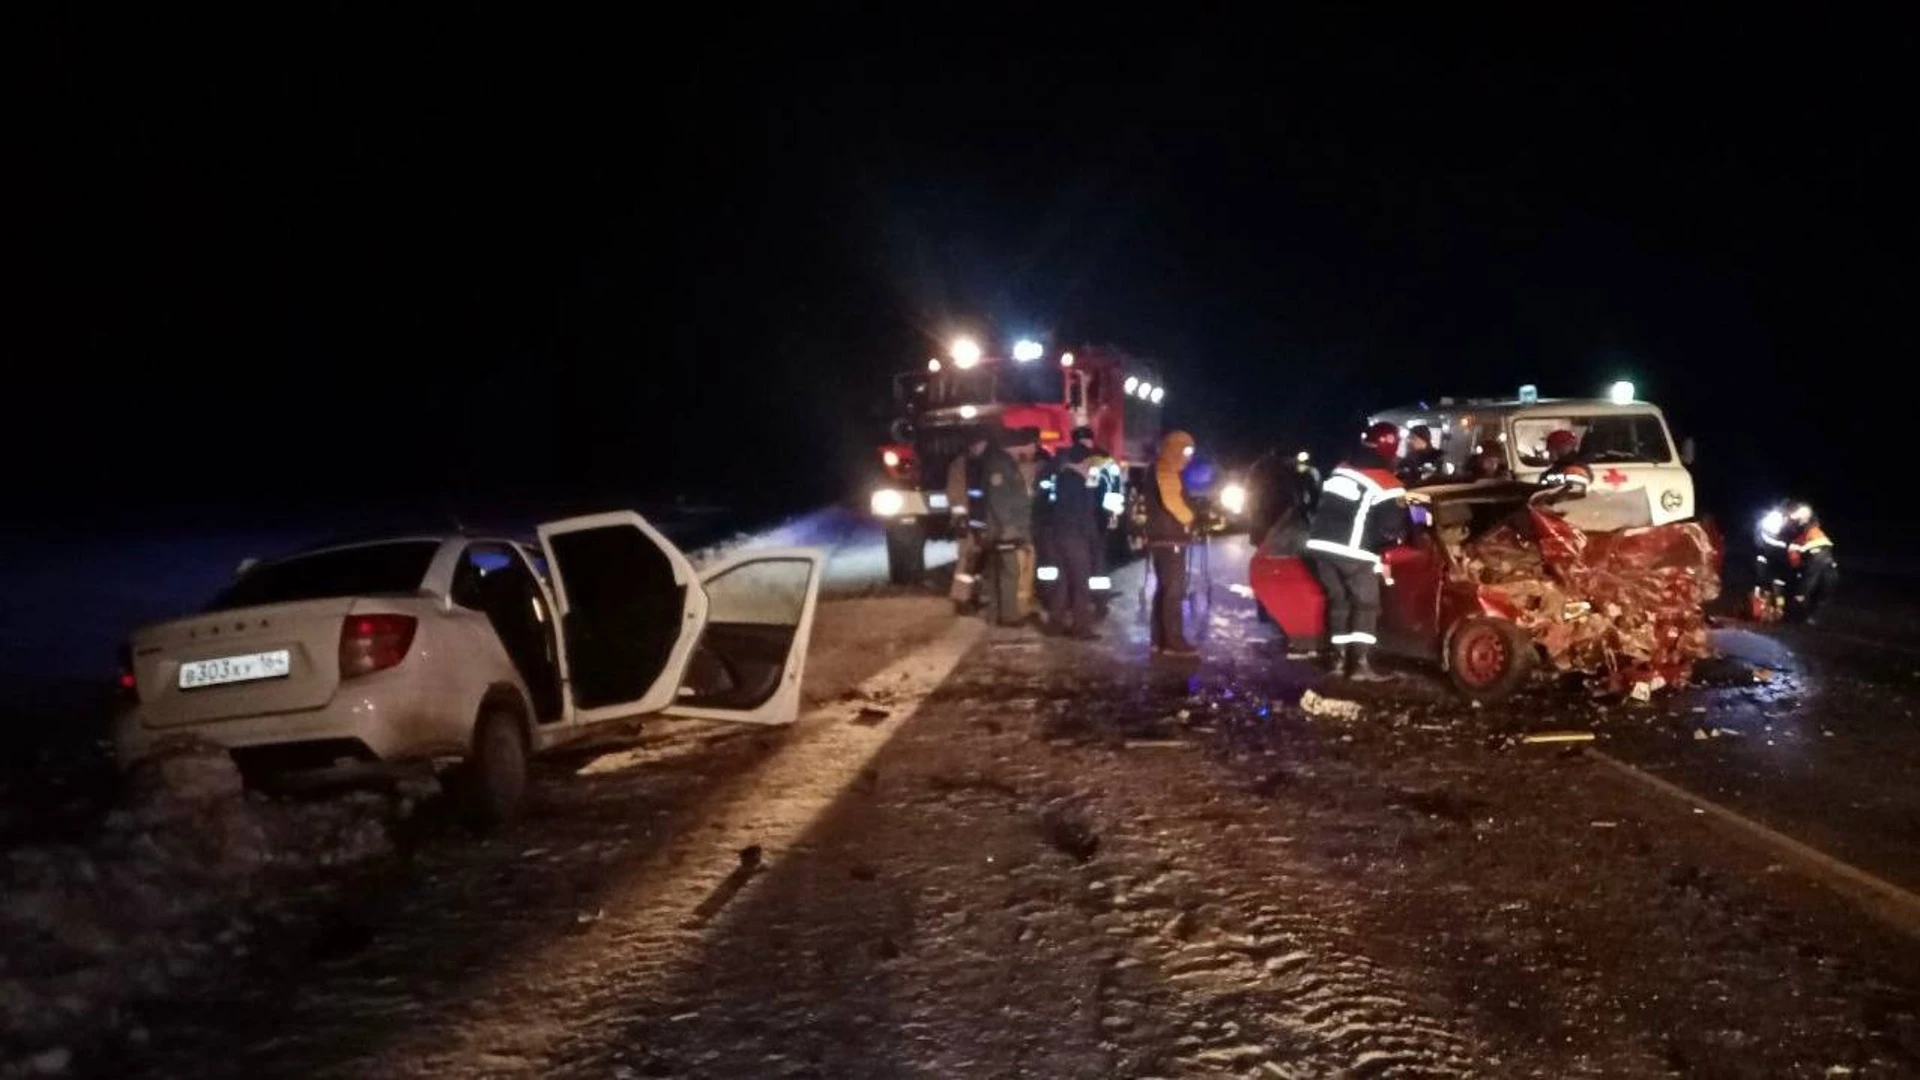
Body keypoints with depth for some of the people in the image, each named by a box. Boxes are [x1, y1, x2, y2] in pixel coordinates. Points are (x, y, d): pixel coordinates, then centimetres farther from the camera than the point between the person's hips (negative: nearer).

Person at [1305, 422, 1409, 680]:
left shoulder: (1341, 469, 14)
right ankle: (1361, 664, -6)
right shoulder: (1387, 485, -7)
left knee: (1339, 600, 17)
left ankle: (1338, 657, 19)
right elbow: (1391, 528, -11)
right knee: (1366, 604, 2)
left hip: (1320, 543, 7)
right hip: (1351, 552, -7)